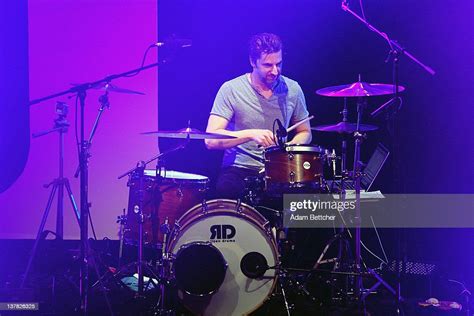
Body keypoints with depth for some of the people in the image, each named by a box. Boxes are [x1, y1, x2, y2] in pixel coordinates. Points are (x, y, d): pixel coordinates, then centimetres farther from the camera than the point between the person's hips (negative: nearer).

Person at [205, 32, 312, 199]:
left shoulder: (292, 89, 4)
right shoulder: (231, 89, -6)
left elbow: (304, 133, 17)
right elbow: (211, 140, -12)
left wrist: (290, 147, -5)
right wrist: (251, 134, -25)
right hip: (239, 168, -3)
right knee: (227, 191, -32)